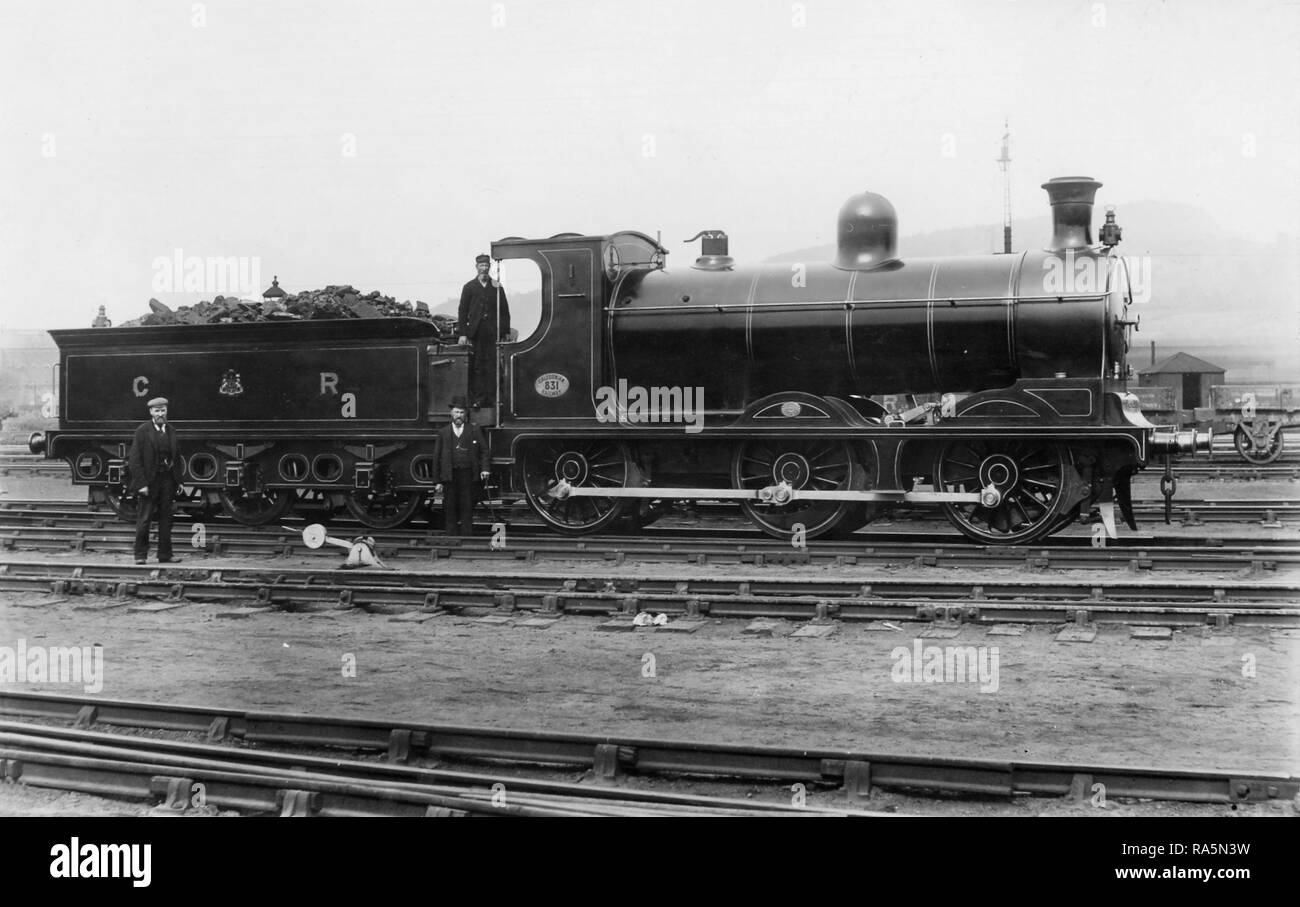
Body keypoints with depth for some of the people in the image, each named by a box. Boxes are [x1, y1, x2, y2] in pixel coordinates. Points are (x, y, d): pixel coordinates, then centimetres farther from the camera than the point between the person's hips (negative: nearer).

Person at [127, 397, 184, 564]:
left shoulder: (170, 431, 11)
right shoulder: (142, 431, -6)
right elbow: (135, 459, -9)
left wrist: (178, 478, 5)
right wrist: (141, 483, -16)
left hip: (167, 479, 5)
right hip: (149, 481, -5)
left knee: (166, 518, 7)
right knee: (144, 519, -2)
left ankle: (165, 555, 13)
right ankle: (140, 555, 6)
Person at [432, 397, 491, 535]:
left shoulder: (474, 430, 8)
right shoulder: (443, 432, 8)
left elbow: (484, 450, 10)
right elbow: (436, 457, 8)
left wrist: (484, 469, -6)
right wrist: (438, 481, 4)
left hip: (467, 475, -1)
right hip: (450, 476, 1)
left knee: (467, 508, -2)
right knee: (451, 509, 3)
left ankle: (467, 536, 2)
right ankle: (452, 536, 10)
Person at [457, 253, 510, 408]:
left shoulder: (496, 287, 12)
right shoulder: (469, 287, 9)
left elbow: (504, 310, 12)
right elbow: (462, 311, 6)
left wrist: (506, 331, 5)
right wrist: (463, 334, -2)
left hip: (493, 331, 1)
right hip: (475, 332, -1)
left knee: (493, 365, -3)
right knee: (476, 366, -3)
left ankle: (492, 398, 1)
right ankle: (478, 399, 0)